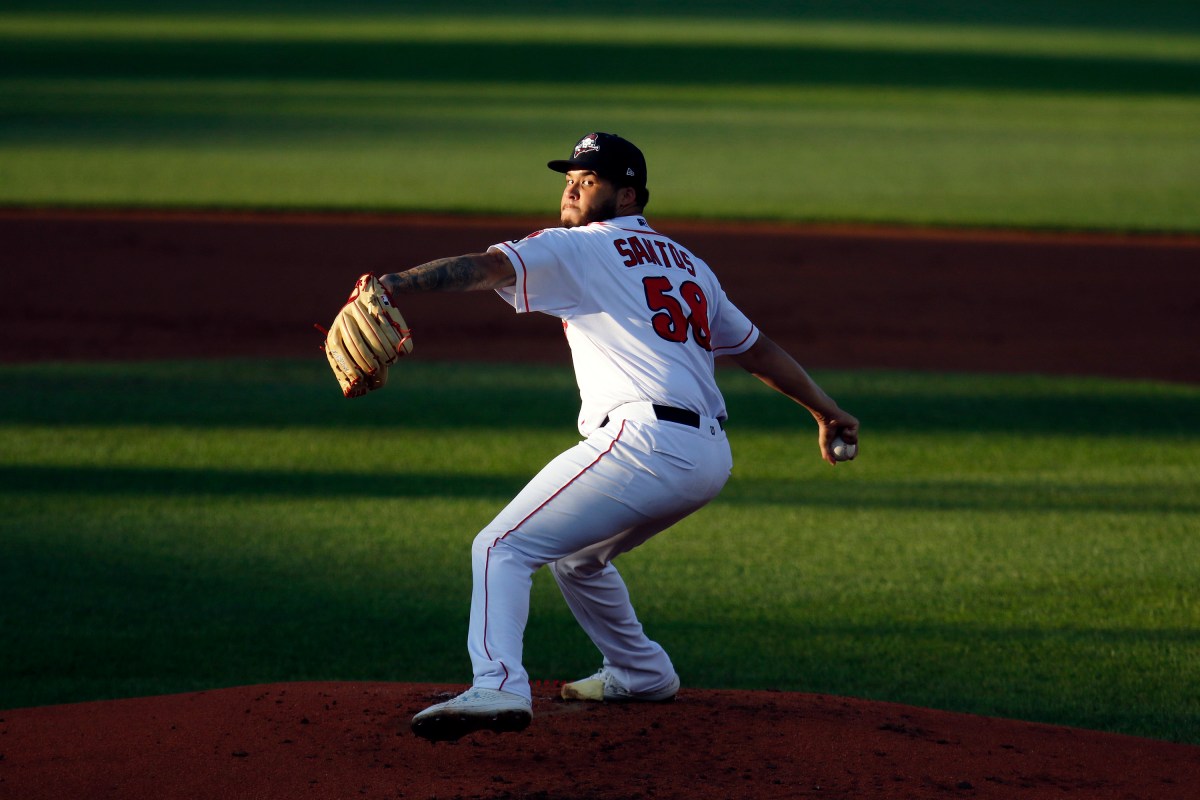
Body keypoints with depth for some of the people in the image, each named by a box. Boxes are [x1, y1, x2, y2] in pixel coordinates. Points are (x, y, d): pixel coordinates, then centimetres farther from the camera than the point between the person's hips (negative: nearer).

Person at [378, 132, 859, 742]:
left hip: (644, 440, -9)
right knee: (575, 553, 31)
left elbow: (485, 267, -13)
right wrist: (826, 412, 38)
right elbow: (756, 347, 30)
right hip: (711, 457, 9)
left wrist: (394, 284, -26)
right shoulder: (686, 264, 26)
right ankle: (640, 673, 41)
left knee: (503, 548, -12)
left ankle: (499, 686, -33)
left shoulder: (579, 249, 3)